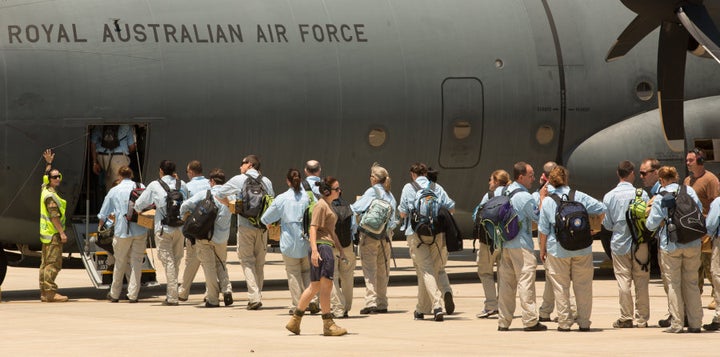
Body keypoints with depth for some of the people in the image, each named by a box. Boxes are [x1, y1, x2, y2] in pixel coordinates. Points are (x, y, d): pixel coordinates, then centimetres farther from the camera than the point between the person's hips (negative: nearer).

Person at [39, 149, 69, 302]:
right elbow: (54, 216, -21)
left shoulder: (45, 190, 12)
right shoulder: (51, 195, -16)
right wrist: (62, 232, -21)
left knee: (45, 263, 11)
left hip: (47, 233, 11)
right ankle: (50, 292, -15)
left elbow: (47, 174, 34)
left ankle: (44, 292, 14)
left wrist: (49, 163, 40)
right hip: (53, 234, -11)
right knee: (53, 263, -11)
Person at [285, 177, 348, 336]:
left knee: (315, 286, 12)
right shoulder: (321, 205, -9)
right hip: (322, 247, -11)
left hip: (328, 247, 11)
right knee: (326, 285, -8)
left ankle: (294, 321, 17)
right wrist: (314, 250, -26)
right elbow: (313, 228, -17)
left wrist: (341, 249, 28)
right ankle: (328, 325, -6)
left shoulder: (328, 206, 22)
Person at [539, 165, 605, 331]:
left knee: (561, 287, 6)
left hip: (557, 250, -1)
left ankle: (564, 322, 5)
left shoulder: (547, 201, -2)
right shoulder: (579, 197, -2)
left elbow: (543, 230, 0)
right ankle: (584, 322, 9)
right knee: (583, 286, 7)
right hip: (582, 249, 1)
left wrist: (542, 249, 10)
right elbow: (601, 208, 3)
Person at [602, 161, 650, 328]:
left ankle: (626, 318, 5)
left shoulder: (609, 196, -3)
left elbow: (607, 224, 2)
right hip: (640, 244, -1)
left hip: (619, 244, 1)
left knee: (623, 281, 4)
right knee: (641, 281, 6)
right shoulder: (641, 194, -8)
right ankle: (642, 318, 10)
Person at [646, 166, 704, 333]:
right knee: (691, 283, 11)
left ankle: (677, 324, 2)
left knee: (674, 284, 5)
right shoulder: (689, 191, 1)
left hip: (670, 246, -3)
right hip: (693, 244, 3)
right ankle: (695, 323, 10)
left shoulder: (660, 198, -7)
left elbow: (651, 224, -7)